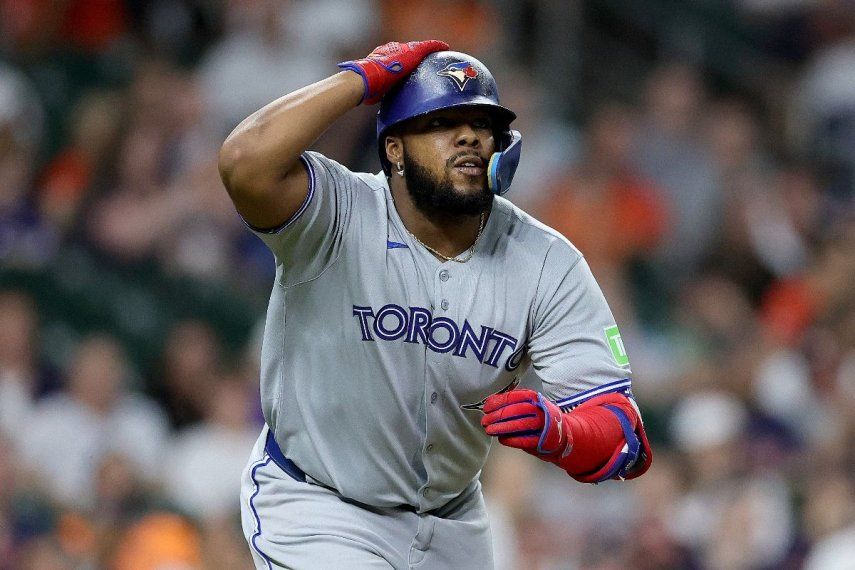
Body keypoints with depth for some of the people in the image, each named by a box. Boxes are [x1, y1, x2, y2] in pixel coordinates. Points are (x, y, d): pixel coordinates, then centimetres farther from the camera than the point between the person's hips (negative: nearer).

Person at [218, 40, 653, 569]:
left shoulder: (548, 264, -12)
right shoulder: (338, 217, -20)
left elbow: (625, 441, -17)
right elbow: (246, 162, -43)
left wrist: (556, 434, -41)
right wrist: (361, 78, -29)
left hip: (452, 524, 5)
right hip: (316, 508, -5)